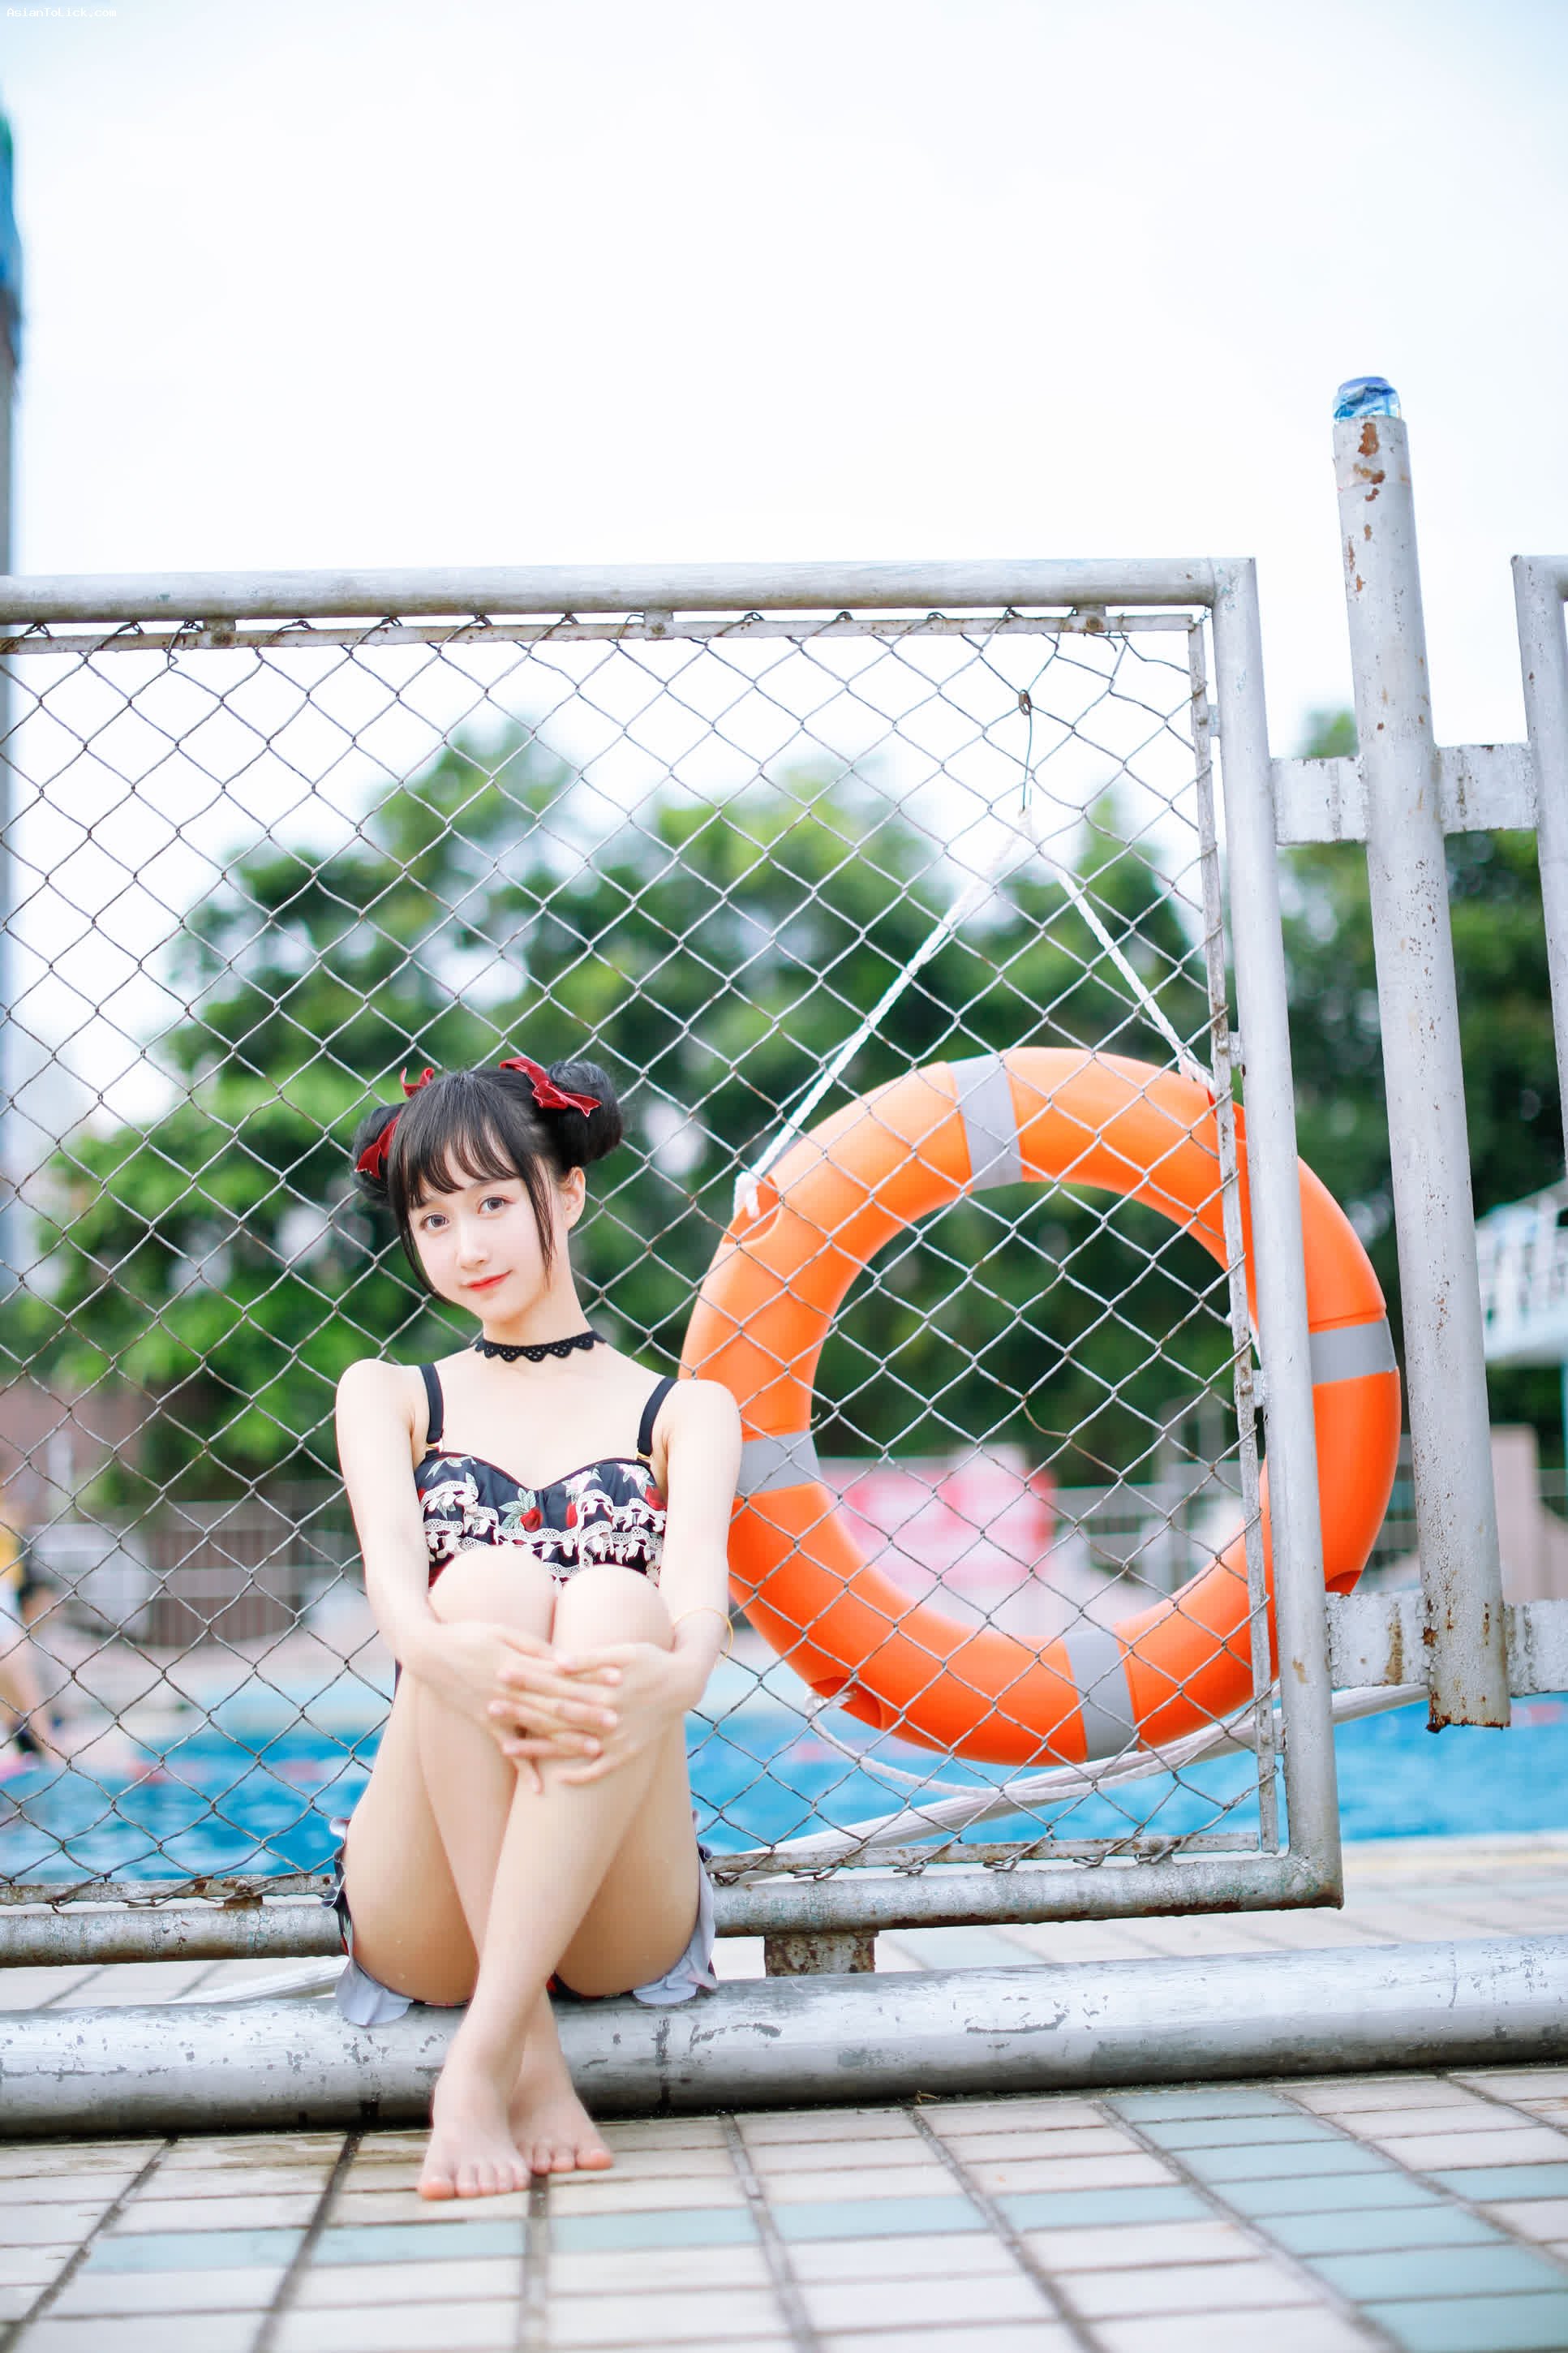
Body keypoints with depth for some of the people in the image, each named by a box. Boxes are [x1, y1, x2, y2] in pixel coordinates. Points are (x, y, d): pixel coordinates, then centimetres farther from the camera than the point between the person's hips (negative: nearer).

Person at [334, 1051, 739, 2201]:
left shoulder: (683, 1412, 12)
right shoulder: (390, 1397, 15)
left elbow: (698, 1578, -9)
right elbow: (391, 1558, -7)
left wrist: (673, 1671, -36)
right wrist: (437, 1647, -33)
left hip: (617, 1922, 0)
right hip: (425, 1925, 1)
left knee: (614, 1605, -30)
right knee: (487, 1583, -28)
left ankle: (480, 2063, -35)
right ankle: (534, 2060, -29)